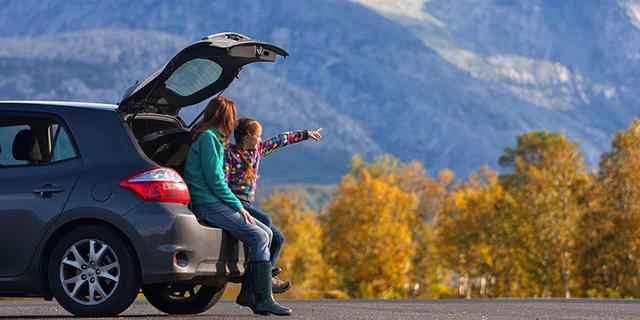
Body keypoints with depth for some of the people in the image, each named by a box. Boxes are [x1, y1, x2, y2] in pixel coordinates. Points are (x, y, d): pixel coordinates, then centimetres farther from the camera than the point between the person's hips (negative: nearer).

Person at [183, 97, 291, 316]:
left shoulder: (213, 138, 22)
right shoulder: (207, 138, -9)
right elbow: (214, 180, -16)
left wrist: (238, 207, 13)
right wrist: (238, 207, -12)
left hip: (215, 203, 10)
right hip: (207, 205, -10)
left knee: (266, 232, 5)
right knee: (259, 237, -18)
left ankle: (248, 292, 2)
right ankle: (263, 300, -21)